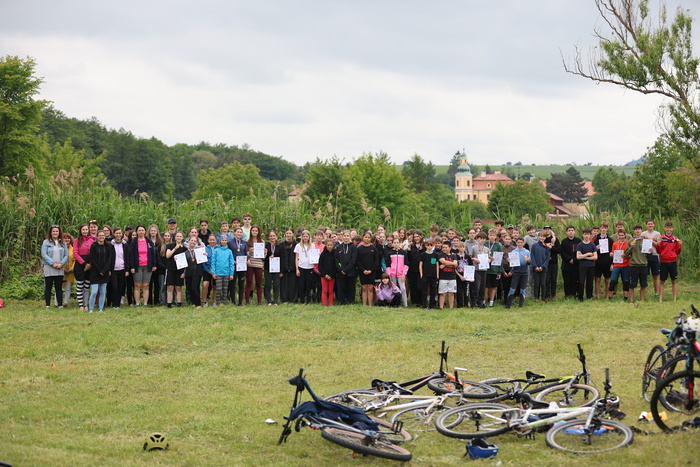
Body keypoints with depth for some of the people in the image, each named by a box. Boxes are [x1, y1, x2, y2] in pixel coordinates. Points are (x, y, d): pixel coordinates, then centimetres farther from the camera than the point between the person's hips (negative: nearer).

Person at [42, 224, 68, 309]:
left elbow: (66, 255, 7)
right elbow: (44, 254, -7)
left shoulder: (62, 243, 11)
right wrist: (53, 263, -15)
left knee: (59, 288, 6)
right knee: (48, 287, 0)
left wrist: (61, 264, -11)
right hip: (49, 268, -3)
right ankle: (48, 305, 4)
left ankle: (60, 305, 9)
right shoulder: (46, 242, 1)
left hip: (60, 269, 3)